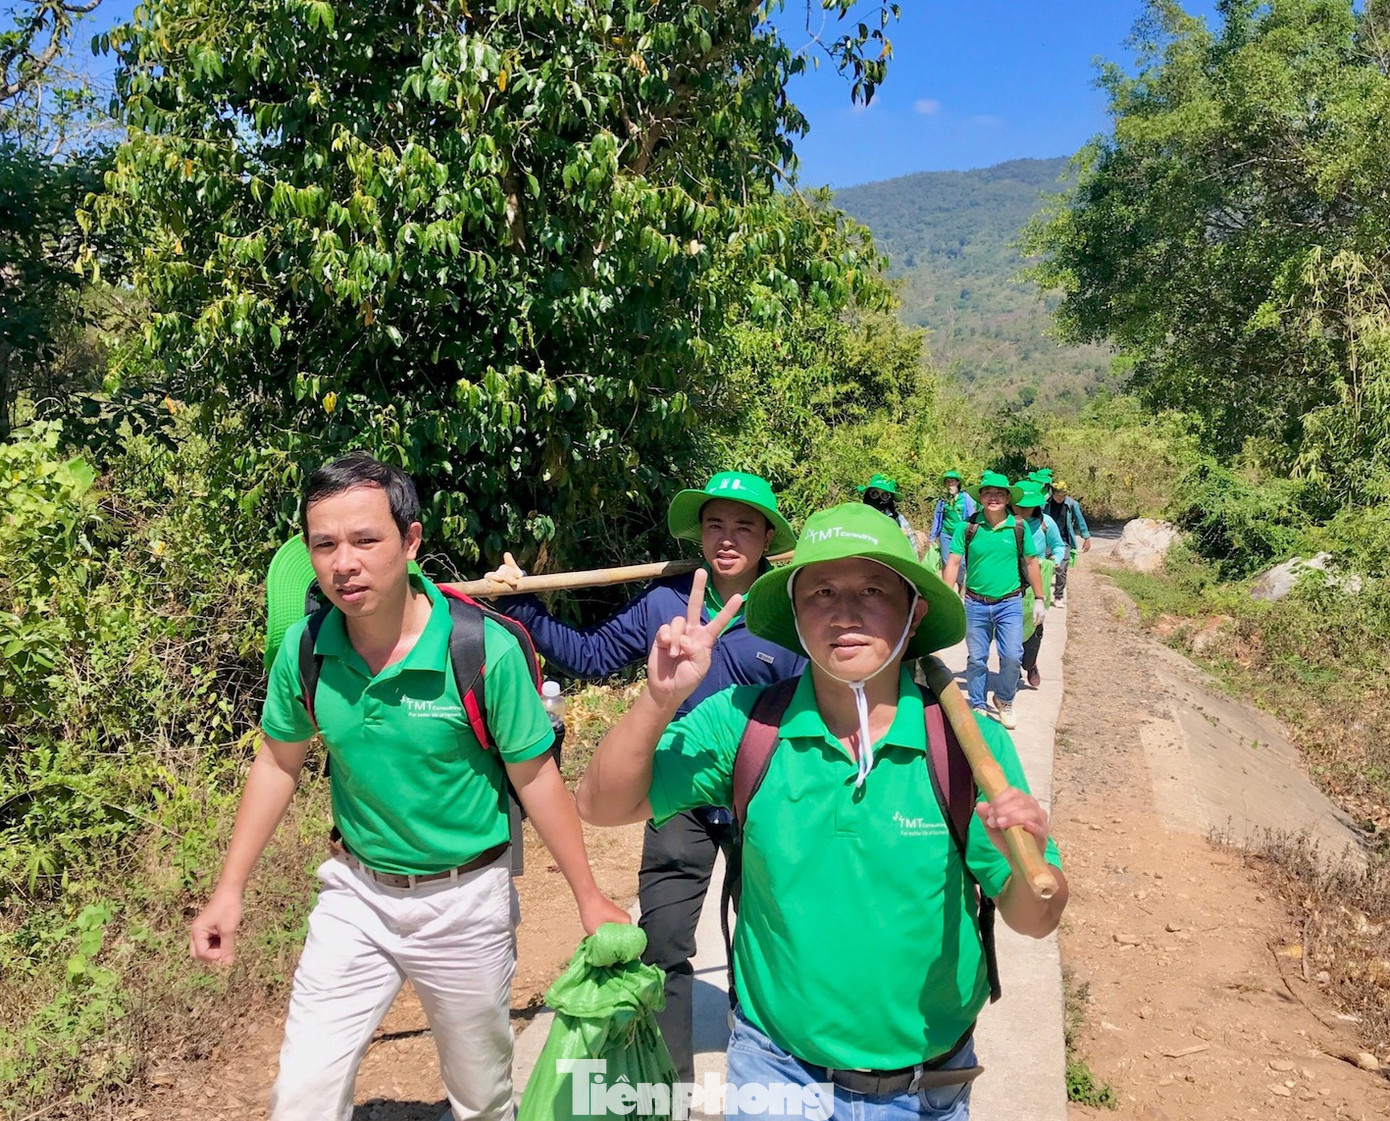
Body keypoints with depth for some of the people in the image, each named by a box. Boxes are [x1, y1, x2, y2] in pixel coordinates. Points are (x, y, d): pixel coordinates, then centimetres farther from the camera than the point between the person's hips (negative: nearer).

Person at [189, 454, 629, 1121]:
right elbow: (278, 762, 5)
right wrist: (229, 891, 6)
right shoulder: (304, 649, -12)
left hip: (464, 898, -2)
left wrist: (589, 900, -5)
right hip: (356, 892, 3)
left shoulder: (485, 650, -24)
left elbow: (535, 778, -13)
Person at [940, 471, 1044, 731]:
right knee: (976, 660, 9)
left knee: (1012, 657, -5)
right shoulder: (967, 528, -5)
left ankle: (1004, 700, 22)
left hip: (1010, 603, 0)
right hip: (975, 604, 0)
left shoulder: (1019, 528, -3)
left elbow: (1031, 563, 6)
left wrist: (1039, 599, 6)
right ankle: (977, 707, 26)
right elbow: (953, 564, -4)